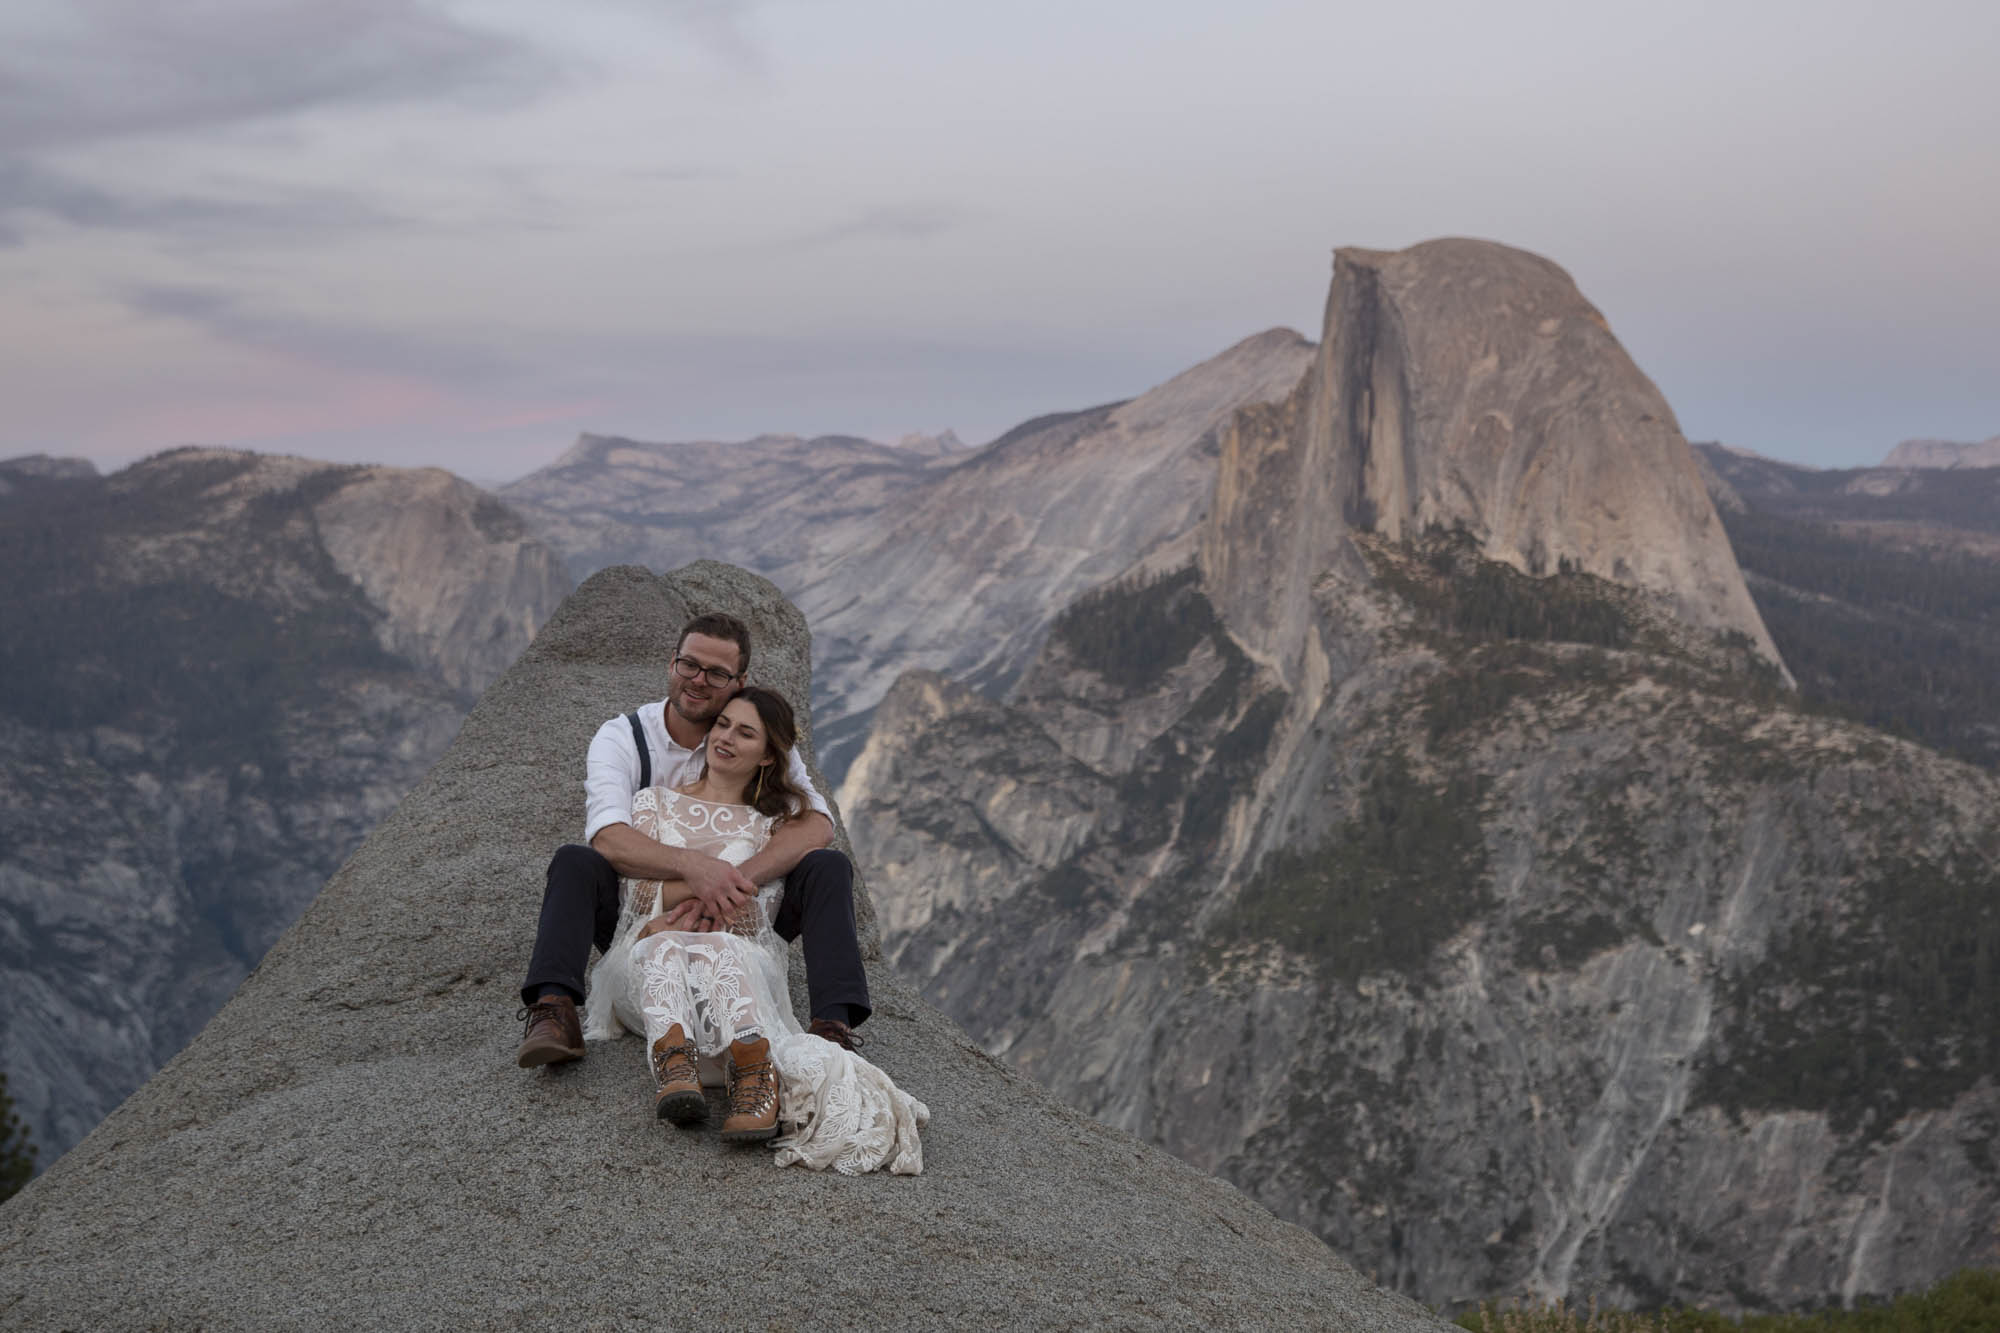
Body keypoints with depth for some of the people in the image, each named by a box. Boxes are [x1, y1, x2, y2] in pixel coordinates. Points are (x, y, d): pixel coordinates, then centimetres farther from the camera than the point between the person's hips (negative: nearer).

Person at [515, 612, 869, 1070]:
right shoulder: (621, 737, -8)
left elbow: (816, 823, -19)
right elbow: (609, 838, -25)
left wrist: (733, 881, -36)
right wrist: (693, 865, -45)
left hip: (732, 918, 1)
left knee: (828, 866, -21)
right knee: (574, 862, -27)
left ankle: (833, 1025, -34)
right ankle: (554, 1012, -42)